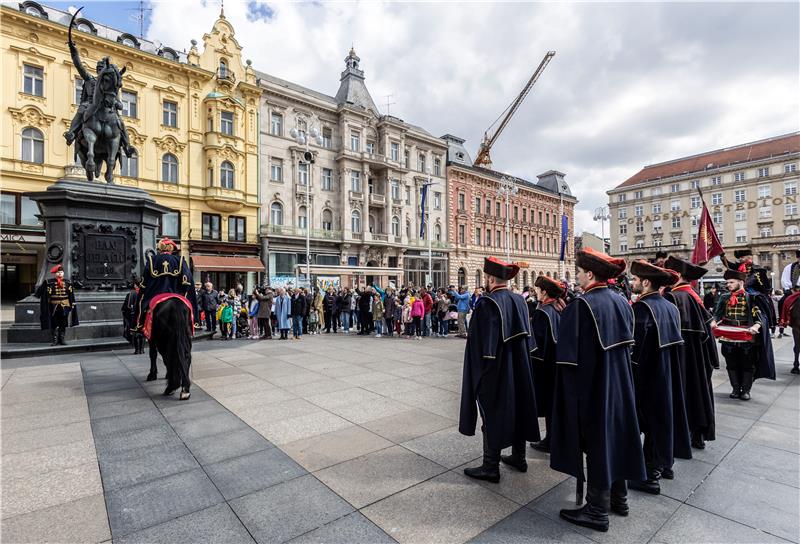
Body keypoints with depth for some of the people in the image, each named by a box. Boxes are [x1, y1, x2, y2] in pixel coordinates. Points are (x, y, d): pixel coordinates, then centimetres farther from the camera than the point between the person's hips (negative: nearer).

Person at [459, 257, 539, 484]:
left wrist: (478, 370, -10)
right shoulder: (519, 301, 2)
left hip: (494, 372, -7)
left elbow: (481, 343, -20)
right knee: (516, 409, 19)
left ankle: (490, 467, 15)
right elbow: (527, 337, 9)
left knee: (493, 416, 4)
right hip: (518, 369, 7)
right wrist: (519, 360, 17)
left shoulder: (487, 303, -20)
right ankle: (518, 457, 34)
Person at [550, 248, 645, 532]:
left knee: (596, 441, 4)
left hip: (592, 385, -8)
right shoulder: (622, 302, 3)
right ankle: (619, 497, 36)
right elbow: (626, 343, 12)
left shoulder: (582, 305, -21)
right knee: (616, 434, 19)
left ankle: (597, 510, 18)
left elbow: (569, 354, -21)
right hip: (619, 383, 8)